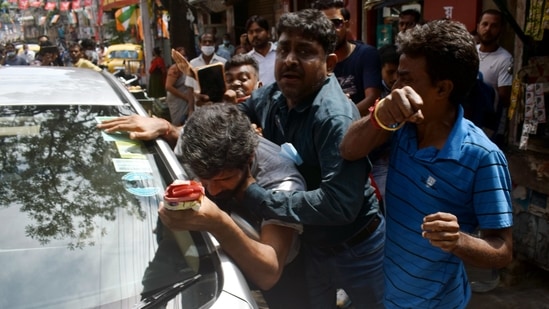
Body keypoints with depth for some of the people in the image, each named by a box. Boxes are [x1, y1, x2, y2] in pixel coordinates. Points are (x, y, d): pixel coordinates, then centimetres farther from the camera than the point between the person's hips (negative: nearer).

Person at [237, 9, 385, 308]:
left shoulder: (334, 116, -31)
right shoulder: (269, 98, -9)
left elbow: (339, 205, -38)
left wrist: (252, 194, -34)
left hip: (355, 249, -5)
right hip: (311, 245, 6)